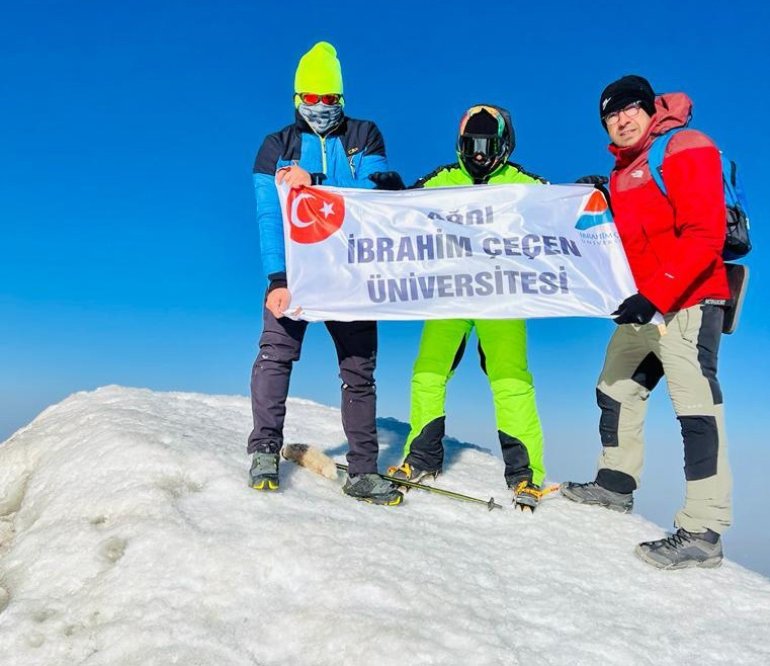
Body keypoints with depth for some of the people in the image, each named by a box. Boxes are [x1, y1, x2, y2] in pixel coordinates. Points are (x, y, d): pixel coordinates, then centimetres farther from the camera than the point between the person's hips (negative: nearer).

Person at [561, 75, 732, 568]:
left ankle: (703, 531, -7)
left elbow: (704, 237, -17)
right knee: (617, 393, 16)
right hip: (642, 306, 9)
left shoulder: (687, 149, -8)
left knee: (696, 409, -10)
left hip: (686, 302, -9)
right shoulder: (622, 171, 18)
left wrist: (654, 294, -23)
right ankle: (615, 483, 34)